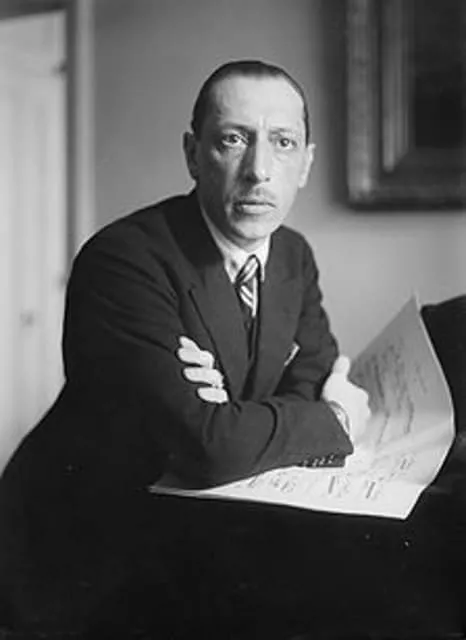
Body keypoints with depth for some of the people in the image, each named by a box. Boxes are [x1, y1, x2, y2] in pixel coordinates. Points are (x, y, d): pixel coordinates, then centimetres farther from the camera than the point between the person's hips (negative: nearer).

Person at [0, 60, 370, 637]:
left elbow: (320, 391, 0)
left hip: (196, 540, 7)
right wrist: (330, 419, -14)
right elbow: (211, 446, -30)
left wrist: (235, 414, -21)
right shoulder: (122, 259, -23)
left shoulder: (295, 257, 3)